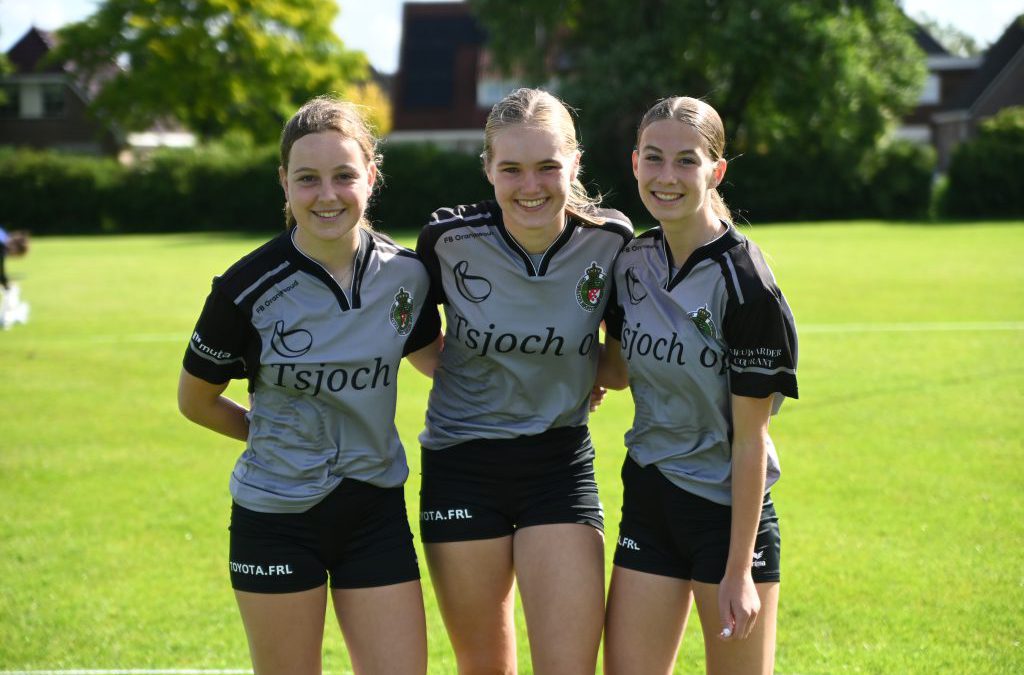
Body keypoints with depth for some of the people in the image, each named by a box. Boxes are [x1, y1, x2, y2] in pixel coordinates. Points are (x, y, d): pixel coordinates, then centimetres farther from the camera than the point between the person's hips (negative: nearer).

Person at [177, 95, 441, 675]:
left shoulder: (406, 273, -4)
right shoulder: (247, 290, -15)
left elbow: (430, 356, 17)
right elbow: (196, 400, 0)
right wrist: (273, 431, 5)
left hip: (376, 511, 3)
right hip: (277, 514, -3)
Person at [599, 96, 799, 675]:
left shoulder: (744, 282, -15)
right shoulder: (632, 262, 2)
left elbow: (750, 438, -14)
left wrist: (738, 571, -14)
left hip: (730, 512, -5)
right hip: (648, 503, 5)